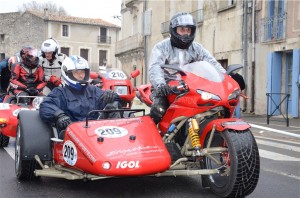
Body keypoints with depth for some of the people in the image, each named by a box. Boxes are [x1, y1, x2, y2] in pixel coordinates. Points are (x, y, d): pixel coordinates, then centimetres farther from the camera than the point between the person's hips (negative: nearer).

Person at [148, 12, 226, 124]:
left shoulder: (197, 48, 15)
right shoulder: (161, 47, 2)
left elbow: (212, 64, 1)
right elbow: (155, 68, -16)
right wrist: (160, 84, -38)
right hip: (167, 91, -3)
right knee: (158, 110, -31)